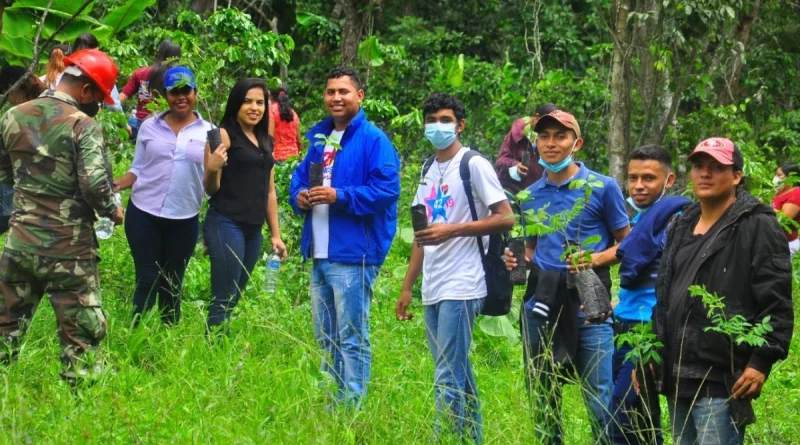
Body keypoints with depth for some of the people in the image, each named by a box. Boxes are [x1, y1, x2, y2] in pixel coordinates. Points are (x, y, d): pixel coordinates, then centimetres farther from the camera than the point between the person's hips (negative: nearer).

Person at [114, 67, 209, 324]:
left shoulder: (209, 133, 1)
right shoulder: (149, 127, 3)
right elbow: (138, 170, 8)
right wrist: (115, 185, -9)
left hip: (184, 219, 0)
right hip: (143, 214, 0)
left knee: (172, 284, 11)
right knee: (147, 280, 1)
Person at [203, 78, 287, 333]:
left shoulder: (265, 142, 15)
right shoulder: (224, 135, -6)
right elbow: (211, 188, -8)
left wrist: (276, 234, 20)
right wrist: (212, 170, -28)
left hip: (253, 229, 7)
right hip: (226, 225, -7)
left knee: (234, 298, 9)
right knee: (224, 300, -10)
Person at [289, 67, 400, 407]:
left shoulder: (373, 140, -8)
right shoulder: (318, 137, 16)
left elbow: (386, 190, -16)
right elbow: (300, 176, 25)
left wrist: (339, 196, -21)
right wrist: (299, 196, 2)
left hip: (353, 254, -8)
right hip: (319, 253, 8)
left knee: (352, 337, -5)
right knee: (324, 337, 14)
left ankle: (353, 405, -1)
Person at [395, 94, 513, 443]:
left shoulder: (474, 165, -5)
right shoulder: (429, 172, 17)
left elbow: (505, 218, -10)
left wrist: (452, 230, -17)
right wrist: (407, 287, 17)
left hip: (461, 288, -8)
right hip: (433, 290, 8)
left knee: (448, 378, -11)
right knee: (460, 376, 11)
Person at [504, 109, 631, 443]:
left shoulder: (603, 187, -1)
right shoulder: (530, 195, 12)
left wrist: (596, 259, -14)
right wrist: (519, 260, 2)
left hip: (587, 304, -5)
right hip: (540, 303, 5)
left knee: (600, 401, -8)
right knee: (542, 399, 10)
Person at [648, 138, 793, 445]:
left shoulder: (757, 227, -5)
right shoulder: (681, 228, 19)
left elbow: (776, 304, -11)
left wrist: (762, 360, -17)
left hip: (722, 382, -8)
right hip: (678, 378, 8)